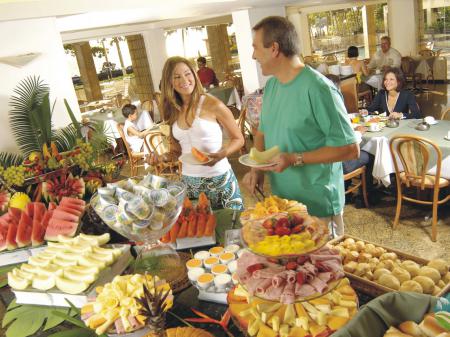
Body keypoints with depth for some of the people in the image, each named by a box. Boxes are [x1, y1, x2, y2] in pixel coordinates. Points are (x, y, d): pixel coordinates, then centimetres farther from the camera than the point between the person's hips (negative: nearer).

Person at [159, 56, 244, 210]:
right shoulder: (174, 111, 5)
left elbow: (238, 139, -3)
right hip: (188, 180, 4)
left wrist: (222, 154, -20)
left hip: (218, 178, -4)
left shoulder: (212, 104, -10)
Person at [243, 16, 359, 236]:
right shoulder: (271, 85, 4)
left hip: (318, 208, -7)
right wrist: (256, 168, -3)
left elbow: (350, 149, -18)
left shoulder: (318, 89, -20)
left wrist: (295, 159, -24)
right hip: (280, 202, 7)